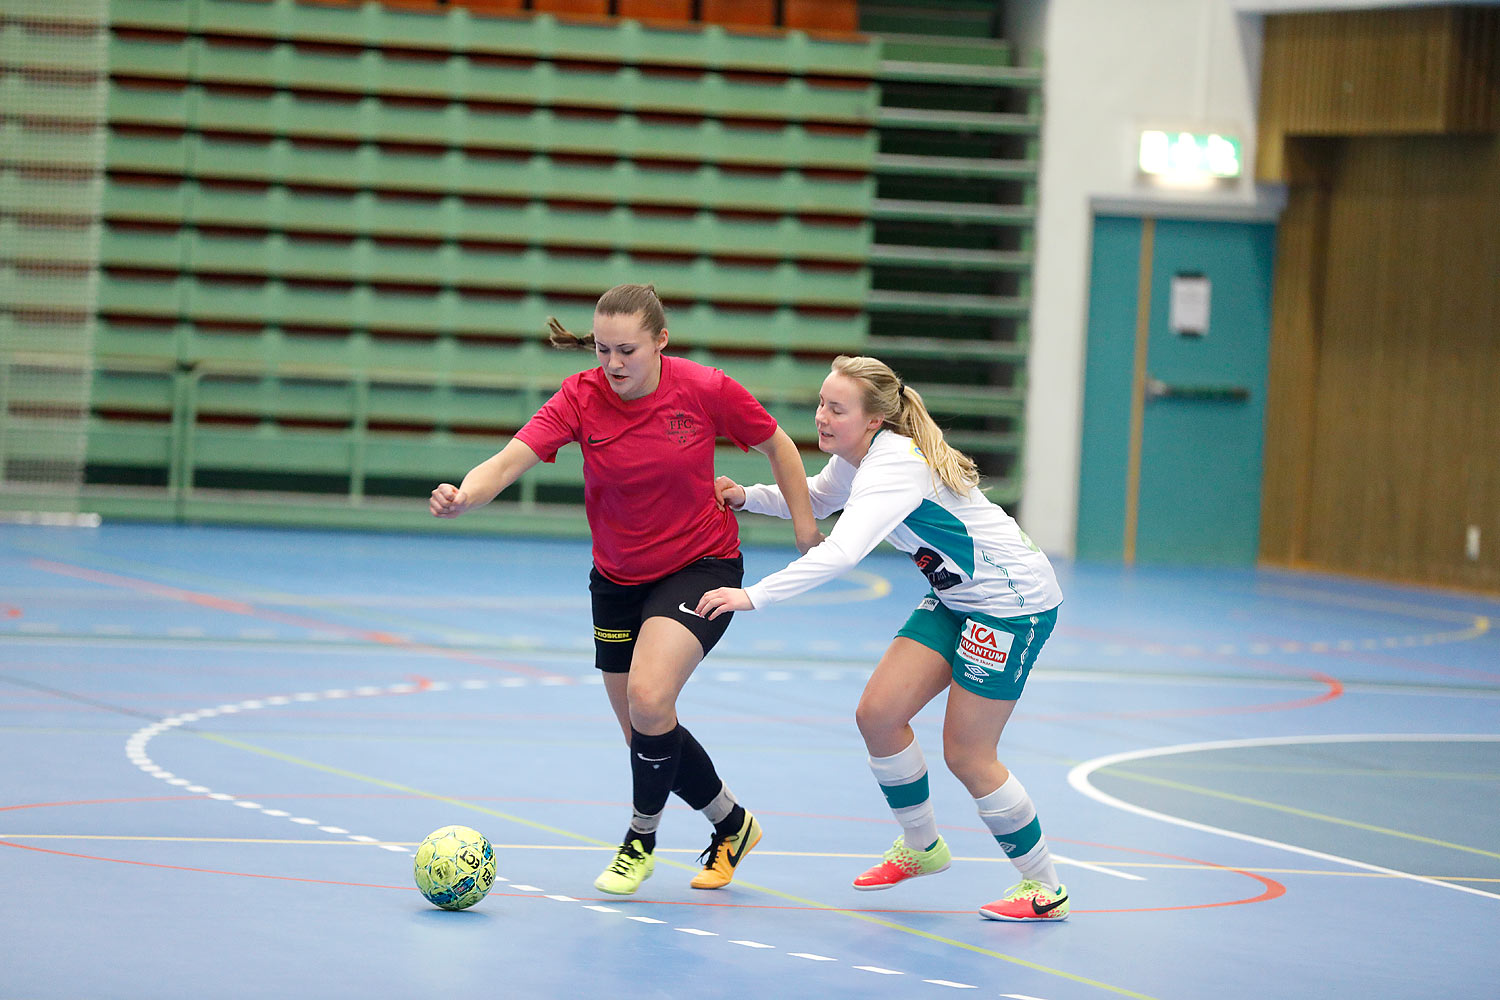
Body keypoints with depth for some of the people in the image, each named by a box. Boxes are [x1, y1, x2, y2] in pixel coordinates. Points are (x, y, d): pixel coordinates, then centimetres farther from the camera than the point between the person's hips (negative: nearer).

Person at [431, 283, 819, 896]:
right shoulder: (581, 397, -17)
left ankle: (641, 839, -1)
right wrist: (462, 496, -49)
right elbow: (509, 461, -30)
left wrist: (805, 528, -1)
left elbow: (777, 446, -1)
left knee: (648, 697, -24)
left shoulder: (706, 390, -18)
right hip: (618, 580, 4)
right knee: (644, 733, 10)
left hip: (701, 564, -4)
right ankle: (731, 825, 36)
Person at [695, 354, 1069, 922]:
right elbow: (814, 500, 21)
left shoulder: (894, 465, -30)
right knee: (878, 714, 1)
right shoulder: (856, 456, -1)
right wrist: (747, 497, 2)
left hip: (1013, 600, -9)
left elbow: (841, 553, -43)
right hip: (956, 598, 9)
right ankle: (921, 847, 22)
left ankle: (1045, 889, 9)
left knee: (966, 756, -5)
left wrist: (753, 597, -47)